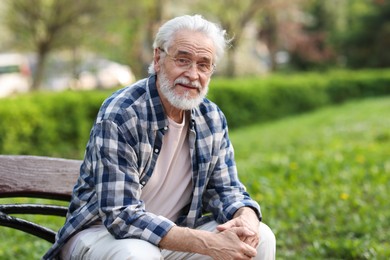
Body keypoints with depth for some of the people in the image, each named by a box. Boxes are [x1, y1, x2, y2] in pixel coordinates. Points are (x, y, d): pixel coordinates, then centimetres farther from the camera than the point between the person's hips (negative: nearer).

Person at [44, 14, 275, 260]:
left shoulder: (213, 118, -1)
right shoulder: (119, 116, -22)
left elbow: (225, 188, 5)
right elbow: (122, 216, -28)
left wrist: (247, 219, -21)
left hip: (173, 234, 6)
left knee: (260, 238, -11)